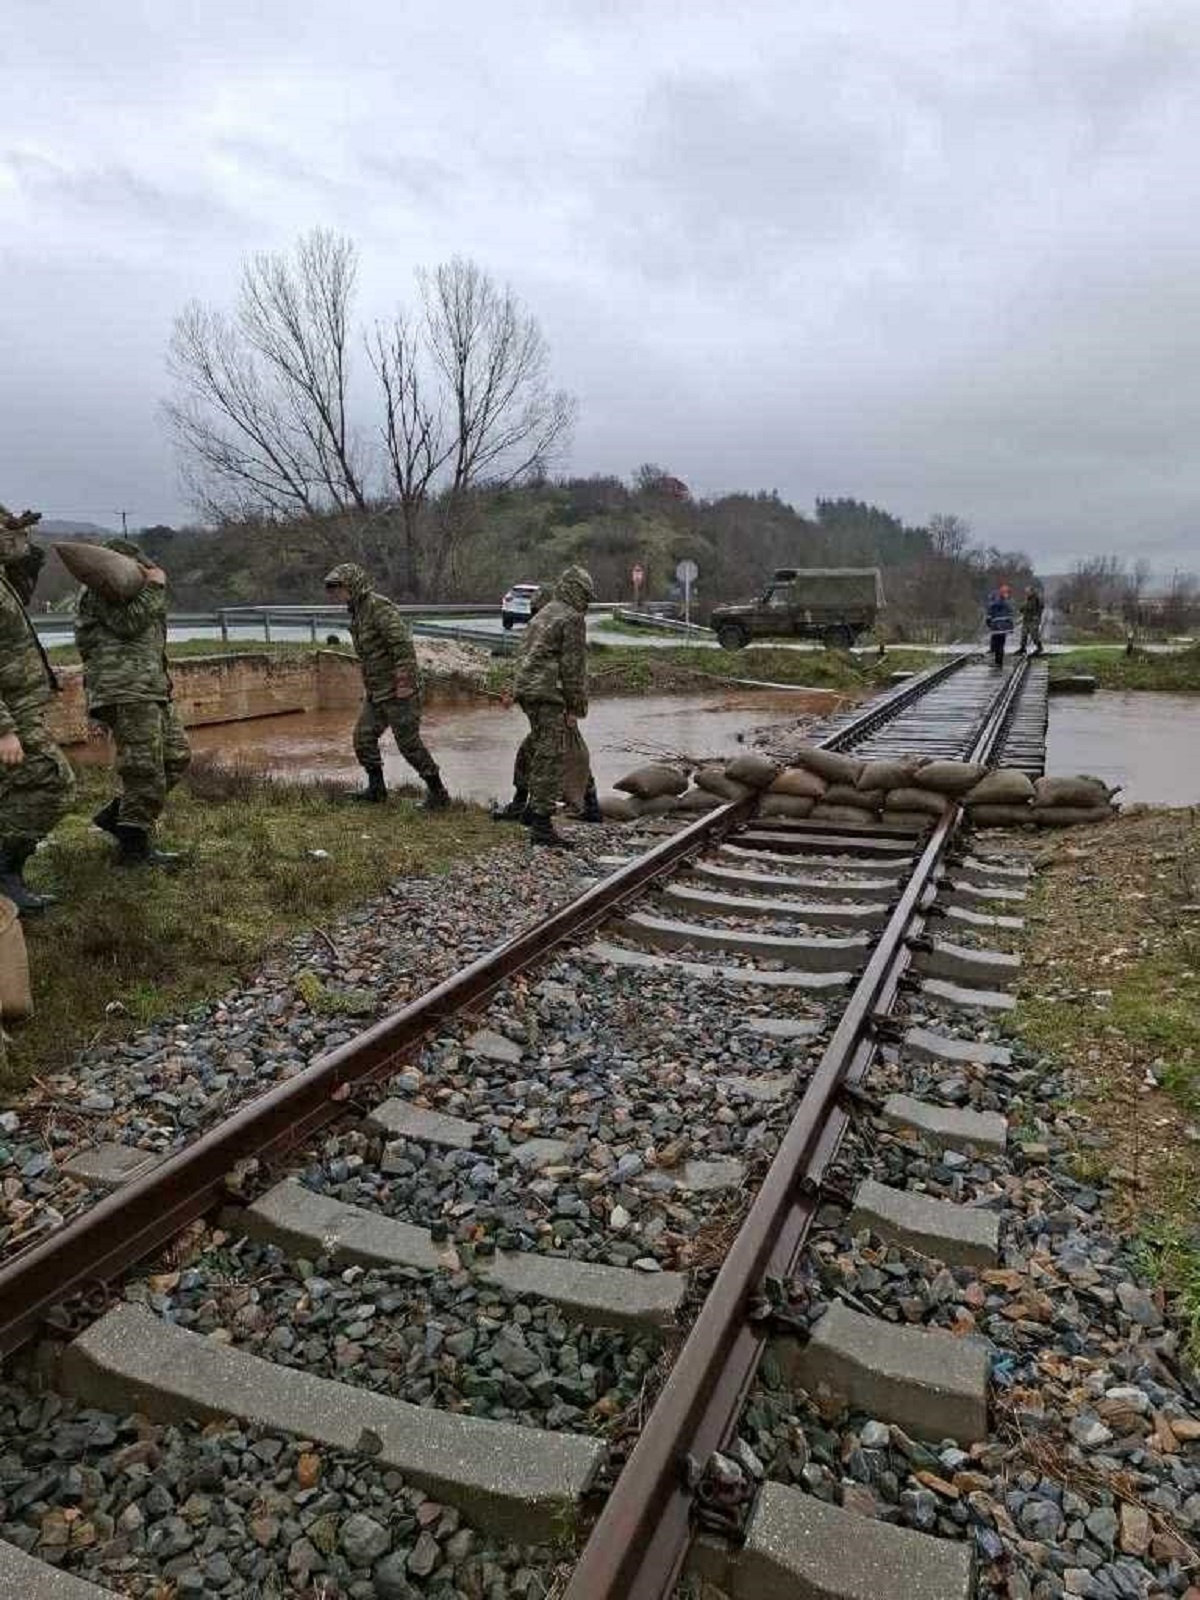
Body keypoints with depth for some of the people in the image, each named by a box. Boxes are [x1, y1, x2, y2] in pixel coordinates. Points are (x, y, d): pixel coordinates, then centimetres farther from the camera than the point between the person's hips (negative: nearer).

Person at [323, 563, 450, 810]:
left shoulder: (378, 607, -16)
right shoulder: (358, 611, 14)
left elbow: (404, 644, -25)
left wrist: (404, 681, -26)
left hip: (398, 691, -10)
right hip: (376, 692, 10)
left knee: (409, 743, -5)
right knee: (363, 738, 10)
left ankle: (438, 793, 6)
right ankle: (376, 789, 23)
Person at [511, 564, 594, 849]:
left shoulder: (542, 615, 21)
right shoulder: (573, 618, -7)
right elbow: (573, 667, -12)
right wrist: (575, 709, -7)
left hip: (526, 689, 9)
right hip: (549, 694, -9)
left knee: (540, 754, 18)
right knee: (551, 758, -8)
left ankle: (536, 809, 27)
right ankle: (541, 824, -8)